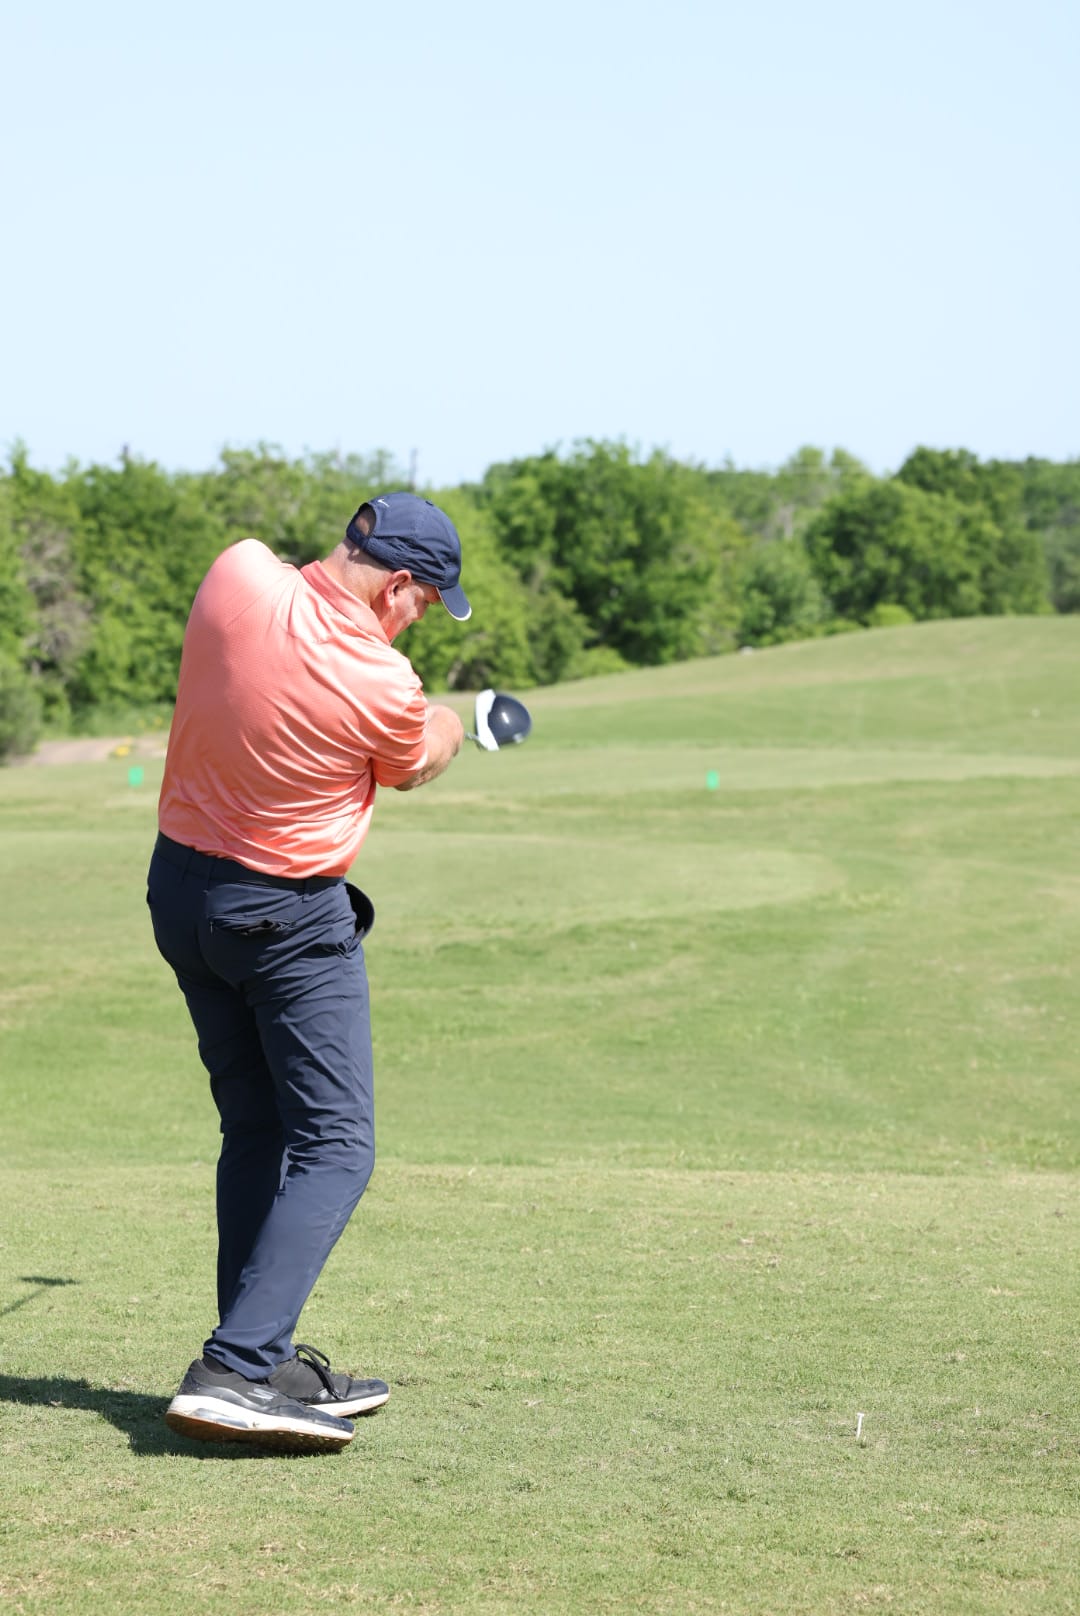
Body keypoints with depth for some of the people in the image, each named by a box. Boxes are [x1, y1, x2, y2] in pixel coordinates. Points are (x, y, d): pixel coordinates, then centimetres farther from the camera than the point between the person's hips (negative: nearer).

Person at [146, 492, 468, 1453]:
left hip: (180, 887, 7)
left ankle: (262, 1363, 14)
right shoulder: (384, 687, -20)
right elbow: (409, 769, 5)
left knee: (256, 1132, 15)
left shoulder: (237, 574, -8)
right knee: (334, 1148, -4)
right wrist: (450, 727, 28)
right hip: (290, 919, -7)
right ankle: (237, 1370, -17)